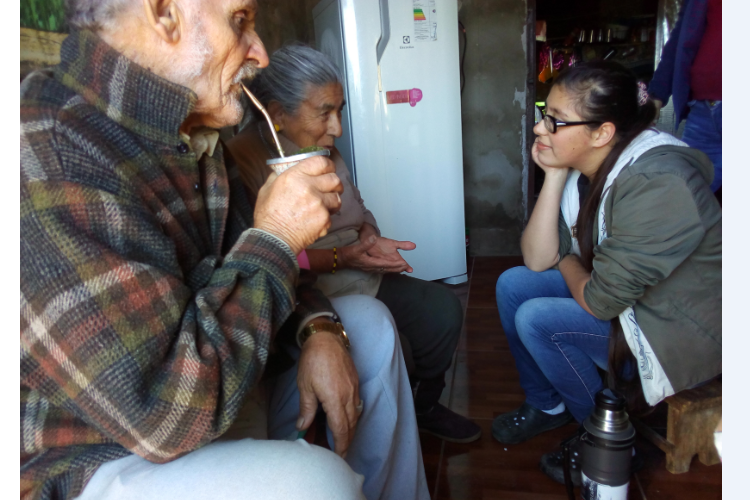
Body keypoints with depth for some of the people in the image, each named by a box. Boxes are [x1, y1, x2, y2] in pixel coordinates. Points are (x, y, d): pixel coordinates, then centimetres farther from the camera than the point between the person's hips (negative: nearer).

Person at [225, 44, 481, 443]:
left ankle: (423, 408, 24)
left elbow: (359, 212, 20)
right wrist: (339, 258, -21)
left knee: (443, 309, 0)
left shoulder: (325, 151, 12)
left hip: (359, 279, 8)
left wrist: (369, 238, -4)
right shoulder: (242, 160, -15)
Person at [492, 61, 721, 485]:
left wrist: (568, 263, -6)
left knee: (536, 319, -20)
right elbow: (537, 259, -10)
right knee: (513, 285, 0)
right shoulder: (584, 168, -5)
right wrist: (554, 176, -16)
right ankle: (546, 406, 19)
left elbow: (599, 302, -27)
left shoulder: (657, 183, -31)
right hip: (622, 297, 8)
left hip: (680, 333, -8)